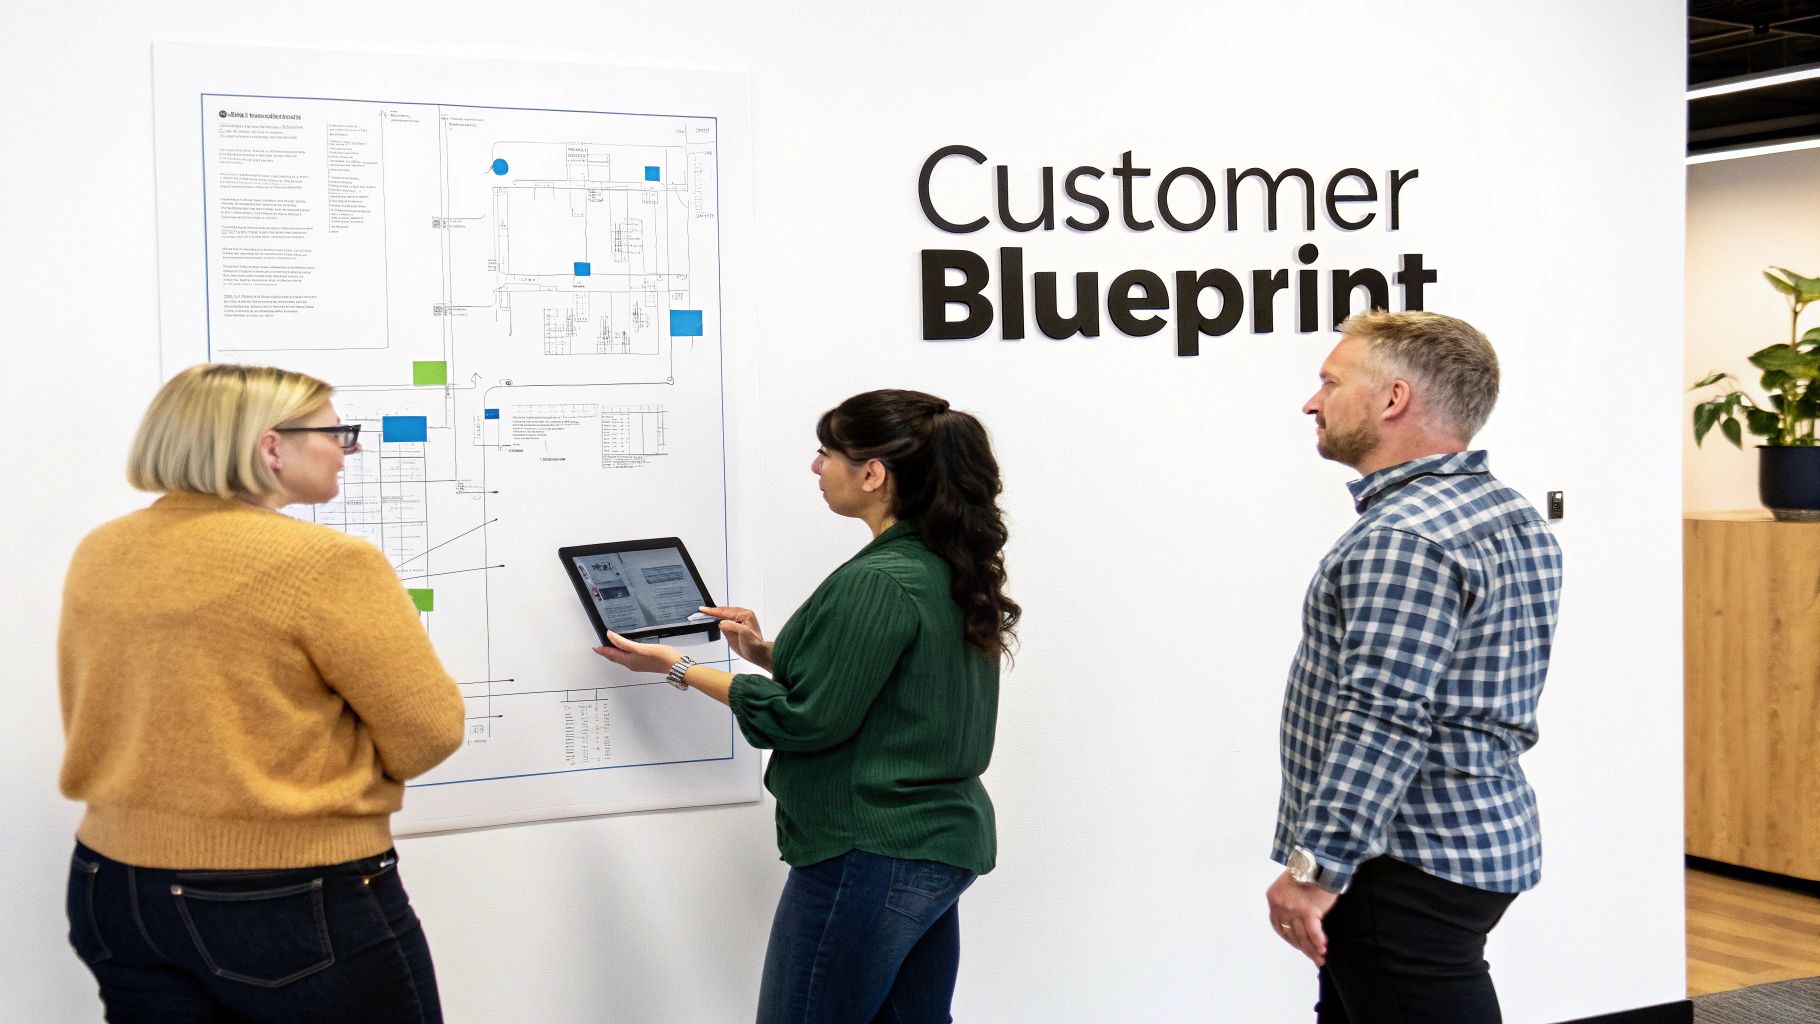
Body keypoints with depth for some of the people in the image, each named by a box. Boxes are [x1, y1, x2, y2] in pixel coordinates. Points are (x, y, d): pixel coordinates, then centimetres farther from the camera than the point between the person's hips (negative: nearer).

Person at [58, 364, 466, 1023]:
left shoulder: (99, 555, 4)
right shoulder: (327, 561, -17)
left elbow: (91, 726, 12)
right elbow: (429, 732, -12)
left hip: (112, 888, 7)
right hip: (297, 905, -6)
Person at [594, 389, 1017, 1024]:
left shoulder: (878, 582, -19)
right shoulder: (951, 569, 9)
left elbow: (810, 719, -17)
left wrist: (680, 669, -9)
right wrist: (768, 654, 10)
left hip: (871, 853, -10)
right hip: (944, 841, 10)